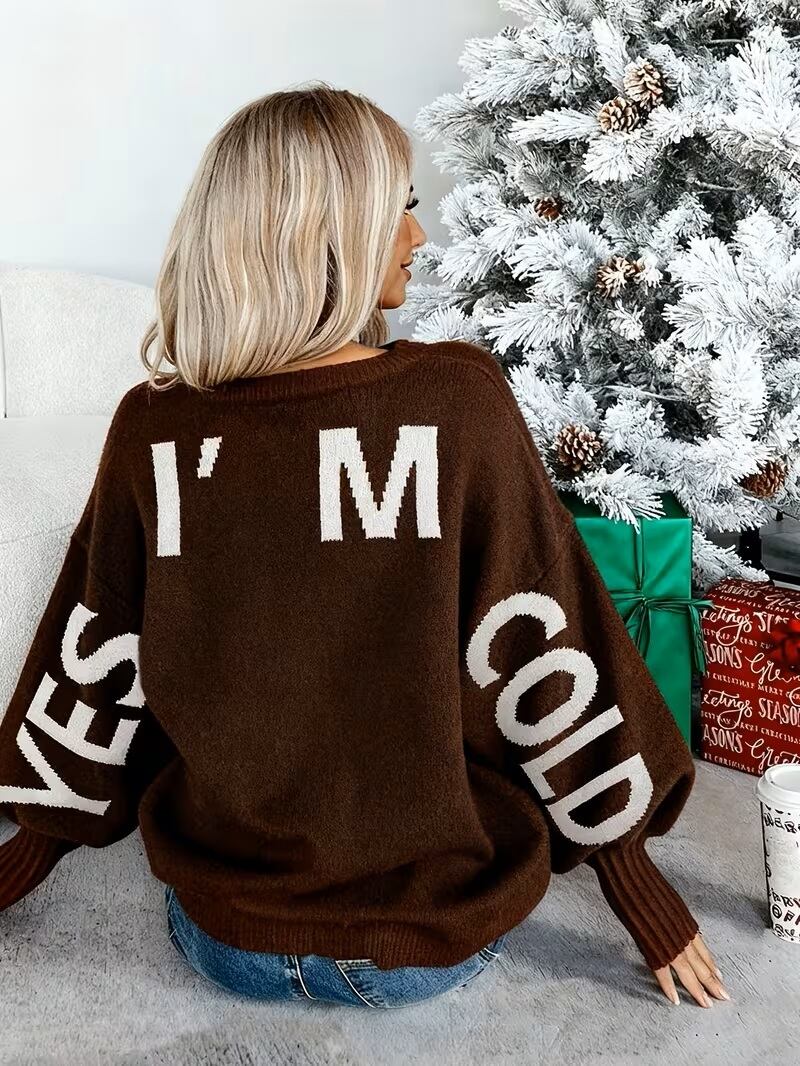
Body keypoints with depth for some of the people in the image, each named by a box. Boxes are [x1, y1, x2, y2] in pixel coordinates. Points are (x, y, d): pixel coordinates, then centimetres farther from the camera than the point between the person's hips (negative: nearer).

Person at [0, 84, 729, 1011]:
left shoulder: (153, 428, -12)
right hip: (441, 942, -2)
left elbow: (92, 677, -2)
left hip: (223, 940, 3)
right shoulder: (460, 396, -17)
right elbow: (547, 659, -12)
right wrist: (641, 893, 1)